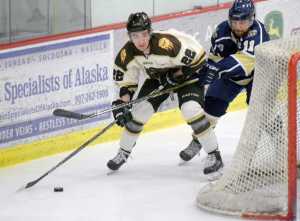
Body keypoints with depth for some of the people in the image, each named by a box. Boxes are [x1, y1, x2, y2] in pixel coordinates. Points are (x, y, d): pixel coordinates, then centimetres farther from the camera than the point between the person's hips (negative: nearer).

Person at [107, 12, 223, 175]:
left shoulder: (168, 43, -39)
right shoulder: (128, 53, -21)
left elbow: (199, 58, -31)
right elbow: (126, 81, -5)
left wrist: (175, 76, -23)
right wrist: (121, 103, -15)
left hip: (187, 74, -6)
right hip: (158, 77, 6)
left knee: (190, 109, -25)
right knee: (139, 111, -2)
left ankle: (214, 154, -13)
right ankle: (123, 153, 19)